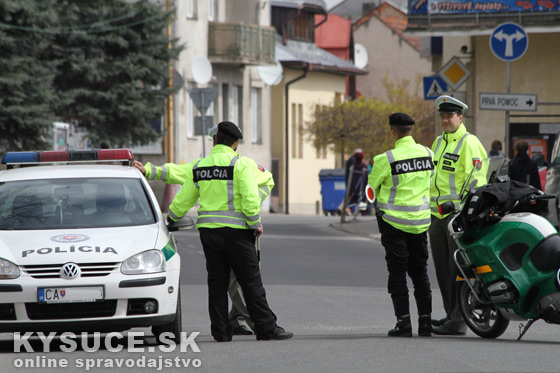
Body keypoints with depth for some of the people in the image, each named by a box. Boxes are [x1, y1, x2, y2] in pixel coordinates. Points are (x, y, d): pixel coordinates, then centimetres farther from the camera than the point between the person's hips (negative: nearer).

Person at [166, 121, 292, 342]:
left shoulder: (198, 167, 8)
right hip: (235, 230, -5)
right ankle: (266, 329, 0)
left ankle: (221, 331, 8)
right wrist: (255, 224, -4)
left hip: (208, 230, 5)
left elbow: (184, 199, 16)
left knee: (217, 282, 10)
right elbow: (250, 198, -16)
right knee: (251, 281, -1)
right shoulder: (241, 164, -8)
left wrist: (172, 217, 34)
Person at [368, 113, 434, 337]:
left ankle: (403, 322, -3)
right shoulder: (427, 153, 0)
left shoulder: (386, 159, -16)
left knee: (397, 273, 2)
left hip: (394, 221, -5)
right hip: (421, 221, 5)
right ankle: (425, 322, 9)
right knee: (420, 272, 12)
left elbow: (372, 188, -1)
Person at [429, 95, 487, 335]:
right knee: (442, 268, 11)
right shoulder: (438, 142, 18)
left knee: (457, 269, -8)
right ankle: (451, 314, 20)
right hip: (437, 216, 9)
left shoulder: (468, 143, -9)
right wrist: (428, 207, 23)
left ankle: (459, 321, -7)